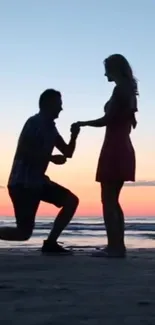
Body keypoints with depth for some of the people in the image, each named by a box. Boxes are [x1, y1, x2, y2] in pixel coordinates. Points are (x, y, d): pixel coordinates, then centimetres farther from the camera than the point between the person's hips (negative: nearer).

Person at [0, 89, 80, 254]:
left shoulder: (50, 127, 13)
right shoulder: (34, 123, -13)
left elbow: (68, 152, 15)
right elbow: (23, 152, -23)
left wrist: (74, 135, -3)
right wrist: (51, 158, -19)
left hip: (37, 181, 9)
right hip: (22, 183, -9)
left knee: (71, 200, 1)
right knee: (24, 232, -12)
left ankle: (50, 242, 3)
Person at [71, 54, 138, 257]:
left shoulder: (120, 89, -9)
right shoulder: (128, 91, 18)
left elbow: (107, 119, -14)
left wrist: (82, 124, -3)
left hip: (114, 149, -9)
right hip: (123, 149, 9)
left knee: (108, 200, -8)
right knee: (113, 200, 11)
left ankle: (114, 247, -10)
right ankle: (118, 246, 11)